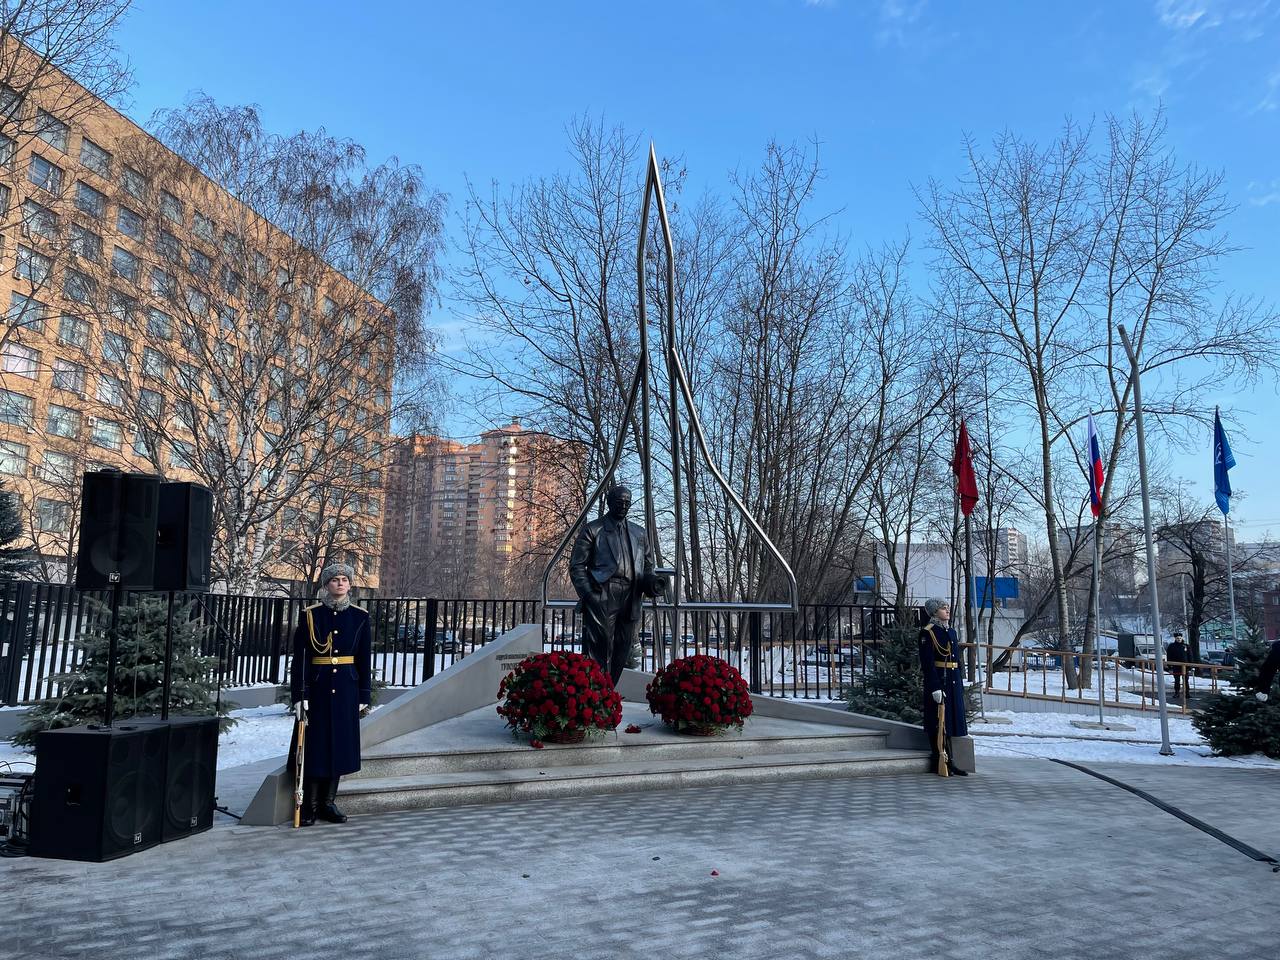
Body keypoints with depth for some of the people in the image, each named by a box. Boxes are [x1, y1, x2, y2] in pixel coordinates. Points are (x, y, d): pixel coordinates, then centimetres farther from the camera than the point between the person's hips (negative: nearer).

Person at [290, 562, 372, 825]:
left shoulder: (360, 617, 4)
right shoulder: (310, 615, -2)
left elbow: (365, 659, 6)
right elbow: (300, 658, -4)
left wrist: (364, 695, 3)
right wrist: (299, 695, -10)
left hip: (347, 689, 2)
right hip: (317, 688, -2)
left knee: (340, 743, 7)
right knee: (315, 744, 2)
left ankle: (328, 803, 20)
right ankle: (310, 806, 13)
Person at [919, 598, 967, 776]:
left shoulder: (951, 632, 15)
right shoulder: (927, 633, -9)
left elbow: (958, 660, 19)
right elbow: (927, 663, -15)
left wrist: (960, 684, 14)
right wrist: (935, 687, -20)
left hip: (954, 682, 8)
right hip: (937, 681, -8)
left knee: (951, 719, 10)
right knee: (938, 721, -2)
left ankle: (948, 761, 17)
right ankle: (939, 762, 5)